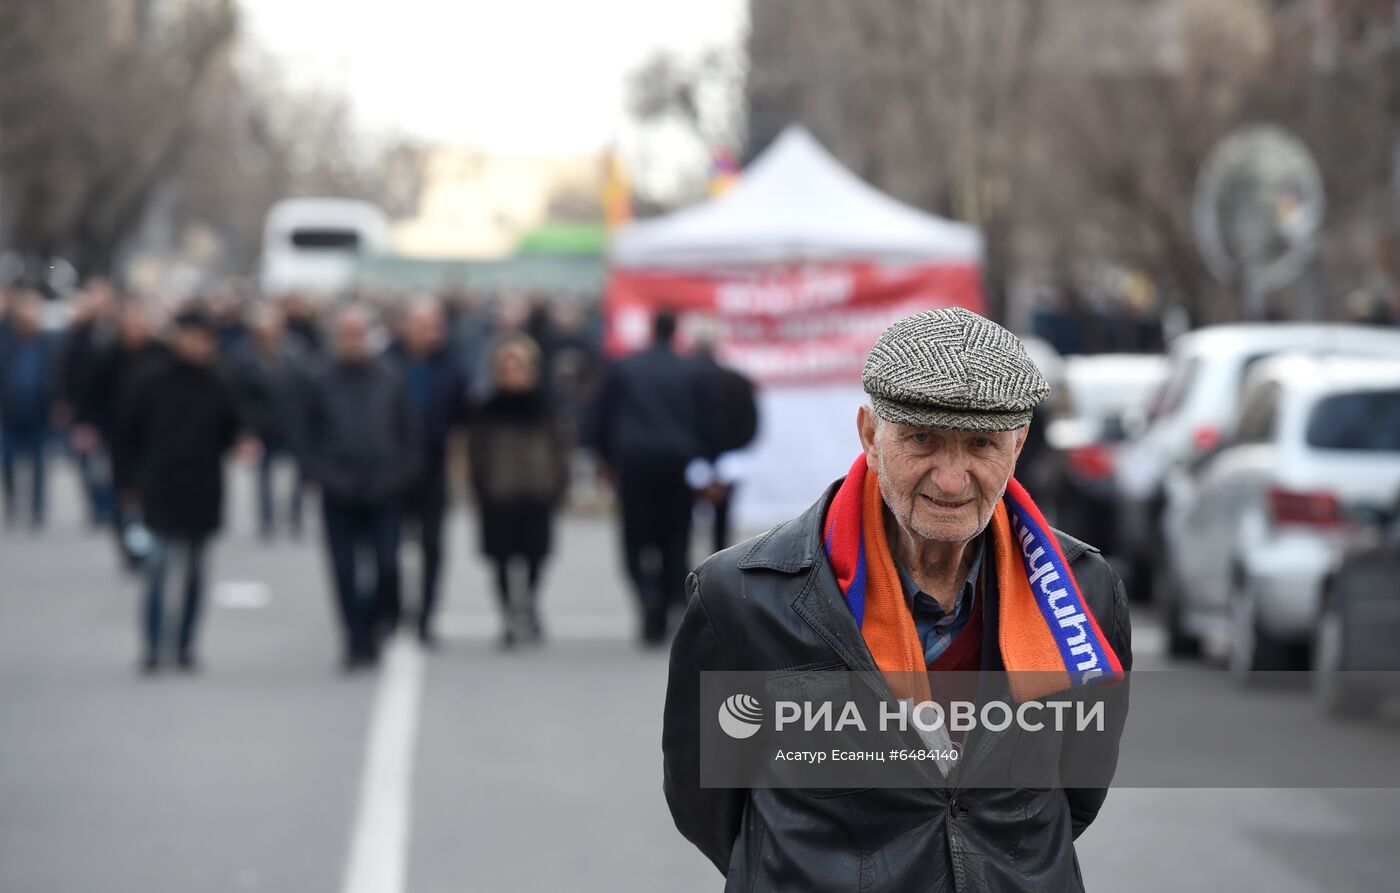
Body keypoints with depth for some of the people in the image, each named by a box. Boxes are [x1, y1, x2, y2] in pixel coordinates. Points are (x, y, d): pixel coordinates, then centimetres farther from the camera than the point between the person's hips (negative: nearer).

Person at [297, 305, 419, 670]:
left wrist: (401, 474, -3)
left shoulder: (390, 380, 5)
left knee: (387, 565, -6)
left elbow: (408, 434, 8)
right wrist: (321, 474, -4)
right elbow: (307, 438, 8)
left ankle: (384, 614, 22)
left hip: (384, 492, 0)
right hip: (339, 496, 0)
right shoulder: (322, 383, 4)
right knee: (345, 573, 0)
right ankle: (359, 643, 8)